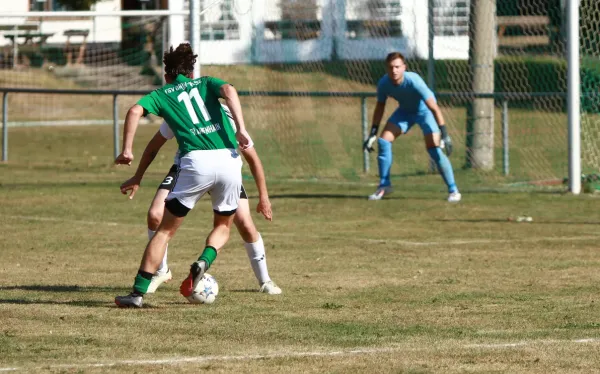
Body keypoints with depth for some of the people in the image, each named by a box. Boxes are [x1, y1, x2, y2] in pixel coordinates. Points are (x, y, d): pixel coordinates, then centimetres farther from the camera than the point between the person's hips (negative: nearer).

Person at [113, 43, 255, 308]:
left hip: (196, 161, -2)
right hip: (229, 159, 2)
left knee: (166, 229, 8)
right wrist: (241, 129, -6)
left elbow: (135, 111, 1)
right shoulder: (205, 83, 24)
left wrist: (127, 150, 1)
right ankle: (204, 261, -5)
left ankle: (138, 293, 2)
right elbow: (229, 90, 1)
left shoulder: (161, 94, 20)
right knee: (223, 226, 24)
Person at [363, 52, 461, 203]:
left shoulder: (414, 81, -37)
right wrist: (373, 134, -3)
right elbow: (380, 107, -2)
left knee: (433, 148, -20)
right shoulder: (383, 83, -22)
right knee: (383, 141, -7)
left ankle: (453, 190, -10)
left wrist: (445, 135, -39)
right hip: (404, 110, 5)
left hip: (425, 110, -5)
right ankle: (384, 185, 8)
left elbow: (434, 108, -35)